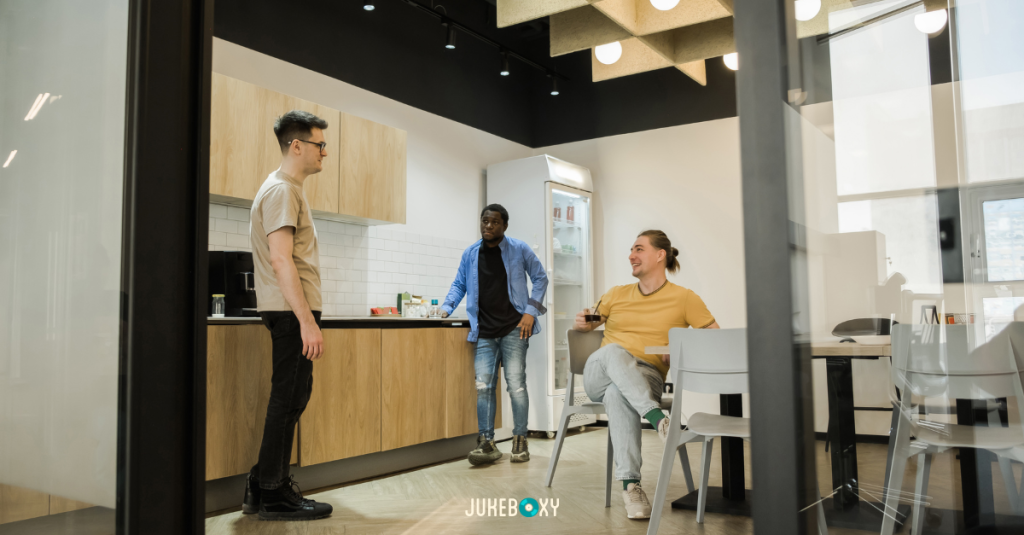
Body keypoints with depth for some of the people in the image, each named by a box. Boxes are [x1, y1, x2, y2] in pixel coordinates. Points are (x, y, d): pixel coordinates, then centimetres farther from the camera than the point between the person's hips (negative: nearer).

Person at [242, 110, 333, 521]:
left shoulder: (287, 189, 20)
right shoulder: (281, 190, -12)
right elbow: (281, 260, -21)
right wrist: (307, 321, -24)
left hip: (292, 311, 10)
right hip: (291, 311, -10)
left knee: (290, 399, 13)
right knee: (288, 400, -4)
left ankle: (261, 488, 21)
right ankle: (275, 495, 5)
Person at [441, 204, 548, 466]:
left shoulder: (519, 250, 0)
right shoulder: (470, 254, 9)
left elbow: (540, 278, 5)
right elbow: (459, 284, 17)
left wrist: (530, 311, -4)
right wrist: (447, 307, 1)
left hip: (513, 329, -3)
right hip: (484, 332, 3)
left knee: (516, 385, -3)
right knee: (483, 386, -2)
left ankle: (520, 441, 10)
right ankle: (486, 443, 4)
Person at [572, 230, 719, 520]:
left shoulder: (684, 298, 9)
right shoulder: (617, 294, 19)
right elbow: (585, 325, 27)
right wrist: (581, 323, 3)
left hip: (646, 377, -2)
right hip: (598, 374, 2)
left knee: (617, 393, -40)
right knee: (614, 351, -36)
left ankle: (630, 484, -41)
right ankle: (659, 418, -49)